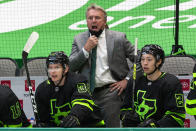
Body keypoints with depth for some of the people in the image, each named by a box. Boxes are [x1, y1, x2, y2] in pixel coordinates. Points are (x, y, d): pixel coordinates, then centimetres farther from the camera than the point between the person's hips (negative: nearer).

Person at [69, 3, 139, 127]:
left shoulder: (118, 38, 2)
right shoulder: (79, 39, 9)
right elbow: (71, 67, 1)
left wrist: (127, 80, -3)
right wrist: (86, 49, -10)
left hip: (110, 92, -3)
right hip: (86, 93, 3)